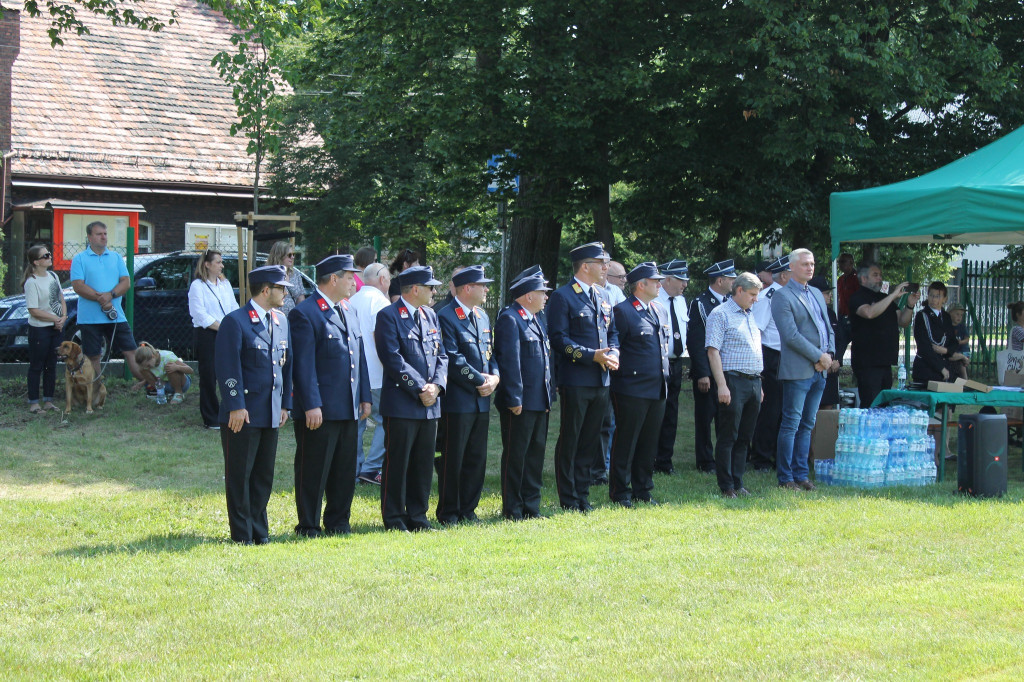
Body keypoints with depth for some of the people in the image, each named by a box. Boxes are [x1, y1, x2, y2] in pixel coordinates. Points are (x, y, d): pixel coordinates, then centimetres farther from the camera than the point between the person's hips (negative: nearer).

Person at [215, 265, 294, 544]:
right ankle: (242, 534, 8)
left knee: (264, 476, 12)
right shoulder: (235, 322, -10)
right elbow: (228, 367, -14)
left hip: (271, 415, 7)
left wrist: (285, 404, 12)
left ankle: (260, 531, 20)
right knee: (240, 476, 1)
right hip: (243, 415, -7)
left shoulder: (281, 321, 13)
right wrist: (236, 406, -17)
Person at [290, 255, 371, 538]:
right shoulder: (304, 313, -10)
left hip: (349, 409, 8)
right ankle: (308, 527, 9)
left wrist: (364, 397, 14)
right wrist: (311, 405, -19)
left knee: (345, 471, 13)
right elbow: (303, 364, -15)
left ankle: (338, 523, 23)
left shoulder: (348, 312, 16)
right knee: (314, 472, 1)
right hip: (320, 410, -8)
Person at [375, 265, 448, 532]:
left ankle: (417, 517, 19)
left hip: (429, 404, 7)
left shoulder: (430, 316, 16)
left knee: (423, 464, 11)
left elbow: (441, 355, 14)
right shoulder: (388, 316, -7)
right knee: (397, 463, -1)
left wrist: (437, 385, -4)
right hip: (401, 404, -7)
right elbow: (394, 360, -14)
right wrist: (420, 389, -16)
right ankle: (394, 519, 7)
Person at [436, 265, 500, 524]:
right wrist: (480, 381, -13)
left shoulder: (483, 316, 16)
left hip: (482, 401, 8)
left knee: (477, 459, 10)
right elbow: (453, 360, -17)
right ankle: (448, 513, 8)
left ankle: (468, 510, 19)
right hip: (457, 402, -8)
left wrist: (494, 377, -2)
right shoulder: (446, 318, -11)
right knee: (453, 460, -1)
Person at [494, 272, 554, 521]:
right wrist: (514, 399, -21)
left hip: (539, 403, 9)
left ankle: (531, 507, 20)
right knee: (515, 455, -1)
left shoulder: (535, 320, 17)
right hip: (521, 403, -9)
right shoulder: (509, 319, -13)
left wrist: (549, 395, 18)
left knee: (536, 453, 13)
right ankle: (513, 510, 6)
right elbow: (509, 361, -18)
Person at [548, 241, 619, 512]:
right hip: (575, 381, -7)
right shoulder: (562, 296, -8)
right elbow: (559, 339, -13)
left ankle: (582, 496, 19)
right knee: (570, 441, 1)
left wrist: (613, 353, 0)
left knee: (590, 441, 11)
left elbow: (612, 332, 22)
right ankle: (569, 500, 8)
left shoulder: (603, 297, 16)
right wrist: (593, 356, -19)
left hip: (601, 381, 7)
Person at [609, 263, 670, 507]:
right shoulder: (622, 311, -9)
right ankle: (620, 493, 7)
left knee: (649, 442, 12)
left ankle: (642, 491, 21)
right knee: (626, 441, -1)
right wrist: (623, 373, -10)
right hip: (632, 389, -7)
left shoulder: (661, 311, 16)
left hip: (658, 389, 7)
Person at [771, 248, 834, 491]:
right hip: (797, 370, -7)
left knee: (807, 425, 10)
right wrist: (818, 356, -13)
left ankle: (801, 474, 14)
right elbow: (791, 335, -15)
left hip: (819, 371, 7)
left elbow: (828, 327, 20)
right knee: (791, 424, -5)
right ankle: (785, 477, 0)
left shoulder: (817, 294, 19)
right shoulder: (782, 296, -7)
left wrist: (829, 354, 1)